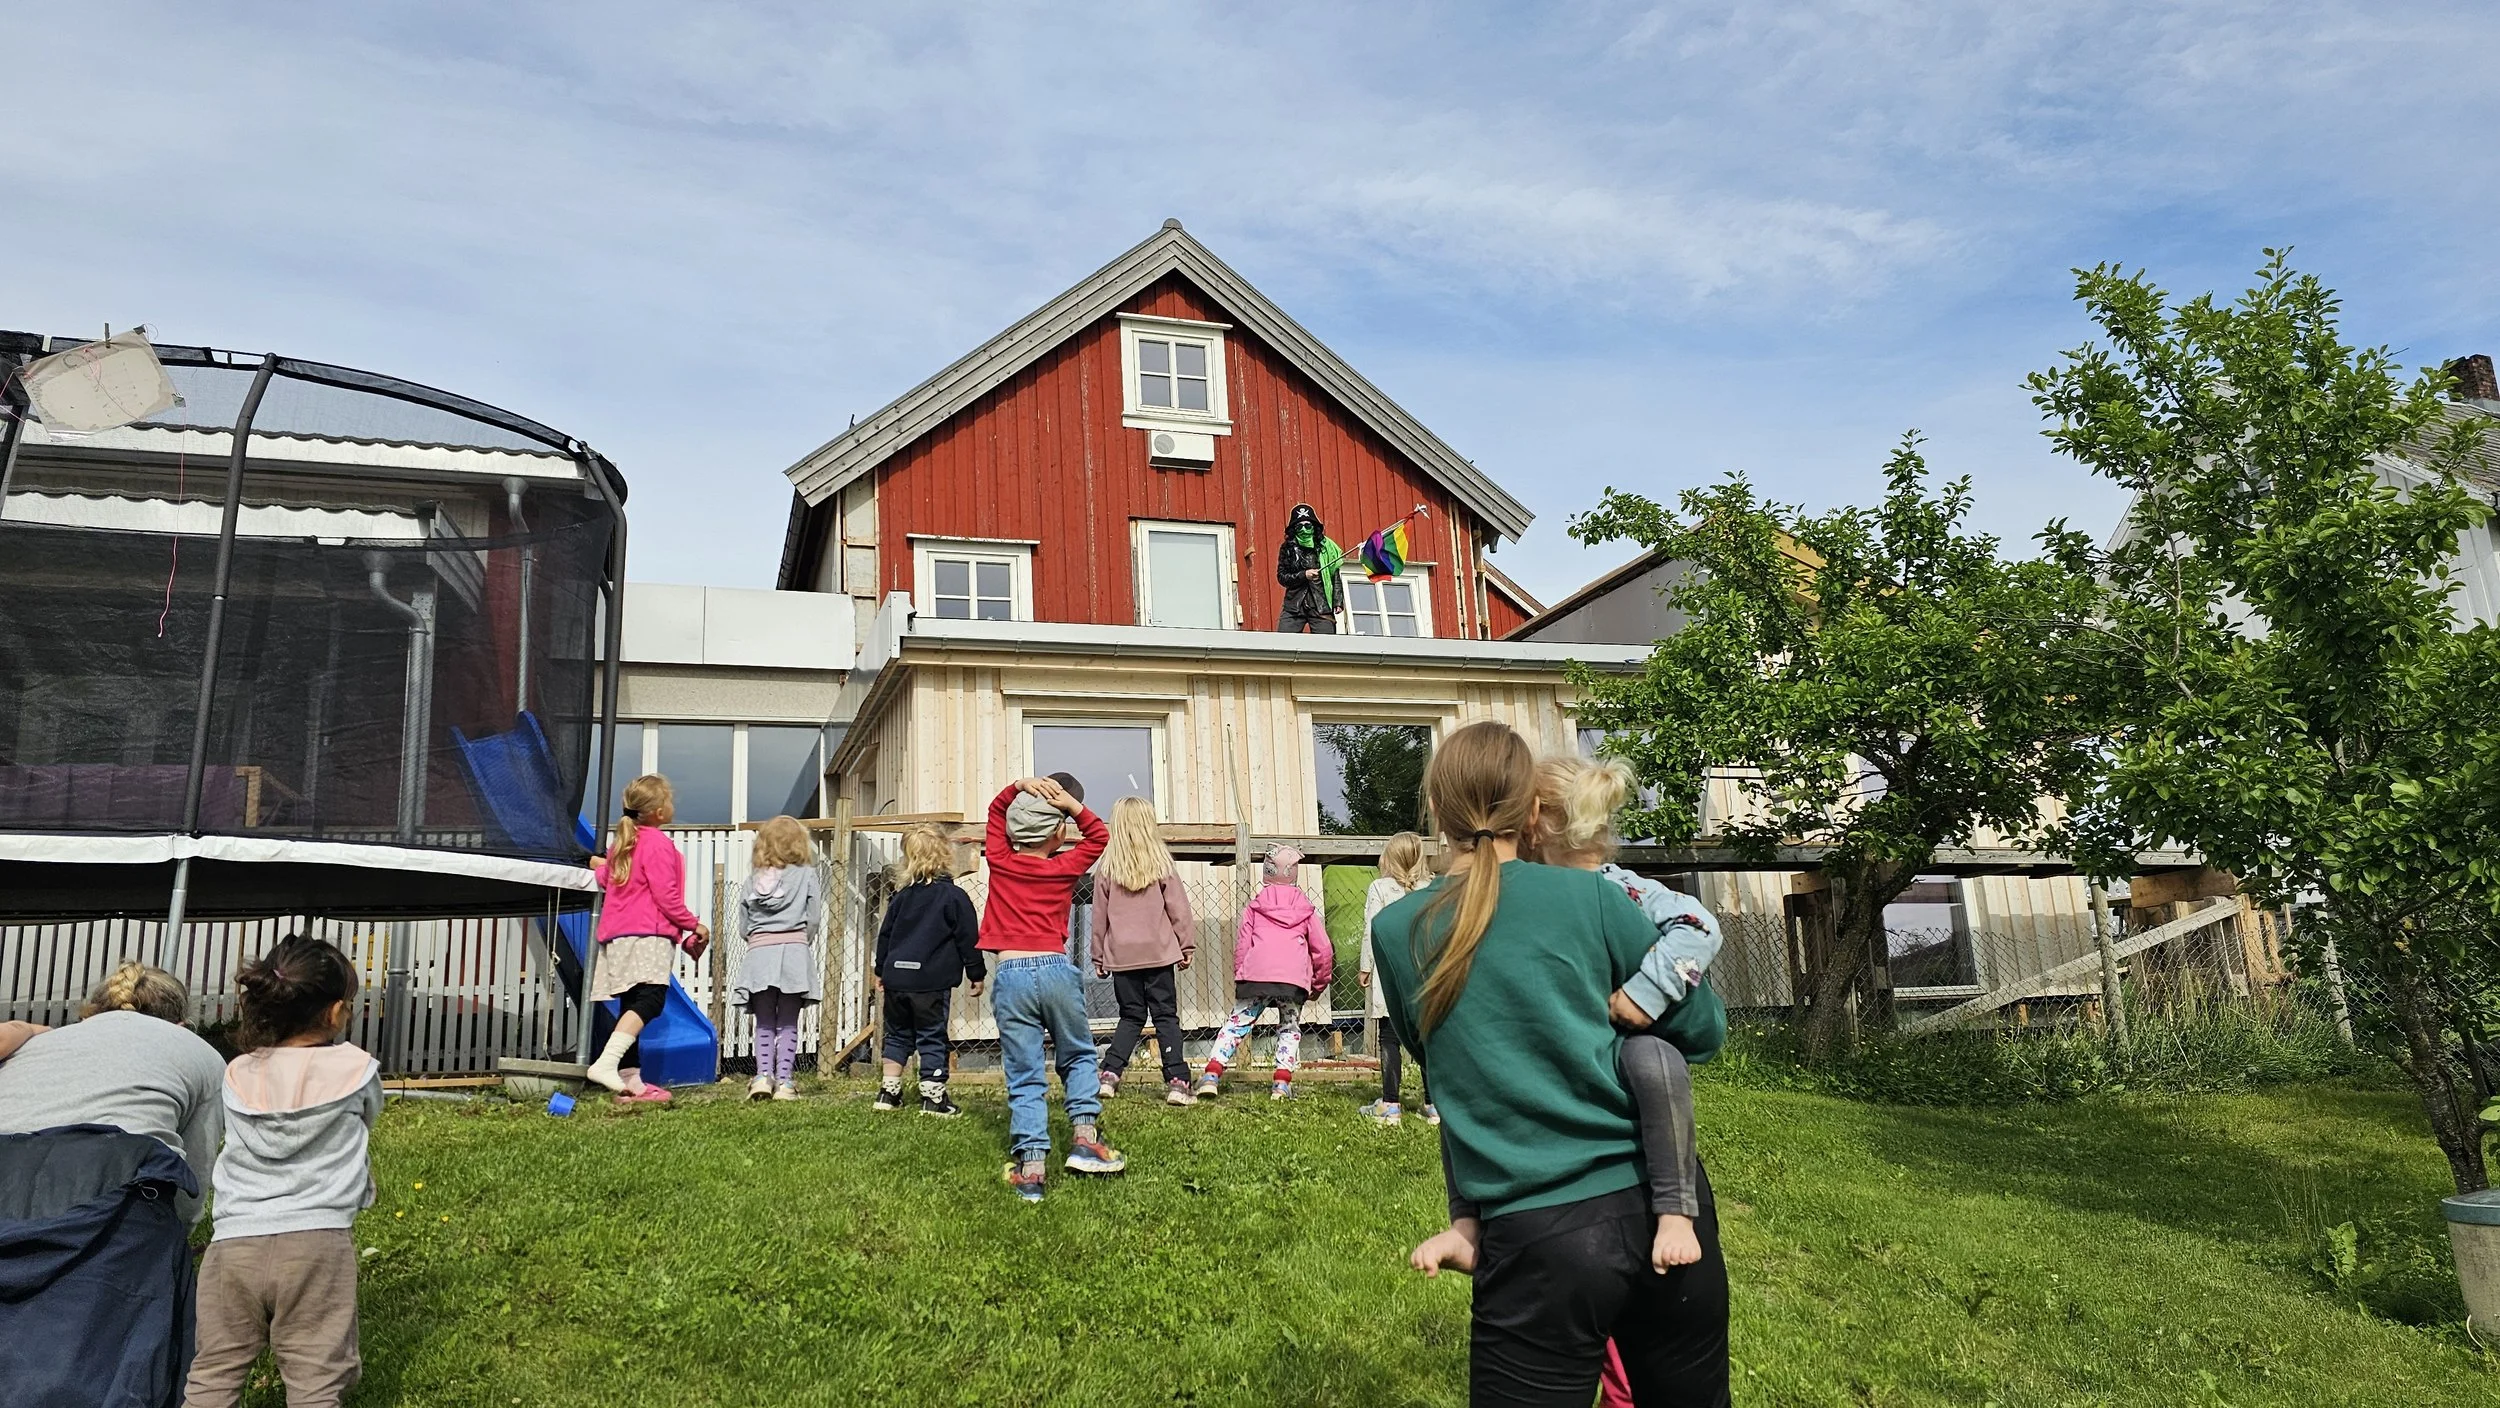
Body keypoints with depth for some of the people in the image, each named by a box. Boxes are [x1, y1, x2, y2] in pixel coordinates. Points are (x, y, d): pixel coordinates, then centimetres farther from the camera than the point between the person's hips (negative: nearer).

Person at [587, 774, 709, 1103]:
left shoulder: (624, 841, 20)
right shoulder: (659, 843, -9)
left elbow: (606, 876, 34)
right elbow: (665, 896, -13)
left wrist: (601, 865, 55)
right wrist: (694, 925, -4)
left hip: (618, 934, 10)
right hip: (647, 935, -10)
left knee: (631, 1006, 9)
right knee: (650, 999, -21)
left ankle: (631, 1081, 9)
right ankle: (606, 1063, -34)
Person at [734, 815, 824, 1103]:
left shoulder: (751, 881, 9)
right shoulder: (807, 875, 1)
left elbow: (743, 927, 9)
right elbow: (814, 919, 0)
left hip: (758, 951, 2)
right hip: (794, 950, -2)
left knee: (764, 1023, 11)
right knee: (788, 1024, 5)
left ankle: (763, 1075, -3)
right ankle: (783, 1081, -1)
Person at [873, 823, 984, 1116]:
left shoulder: (901, 896, 10)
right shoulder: (954, 896, -5)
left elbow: (884, 935, 15)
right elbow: (968, 939, -4)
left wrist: (881, 971, 26)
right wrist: (976, 974, 5)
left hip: (896, 977, 5)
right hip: (932, 981, -5)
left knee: (897, 1035, 17)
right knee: (932, 1038, 2)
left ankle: (888, 1090, 20)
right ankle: (933, 1096, 2)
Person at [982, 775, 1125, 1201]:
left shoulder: (1000, 862, 7)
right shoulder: (1065, 868, 4)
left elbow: (997, 810, 25)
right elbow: (1099, 836, 21)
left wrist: (1020, 786, 9)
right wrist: (1071, 804, 6)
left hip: (1010, 976, 1)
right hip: (1056, 970, 0)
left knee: (1025, 1076, 2)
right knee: (1078, 1056, 19)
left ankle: (1031, 1164, -4)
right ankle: (1084, 1135, 4)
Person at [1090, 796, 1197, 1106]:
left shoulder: (1107, 868, 1)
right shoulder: (1161, 863, -2)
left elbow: (1100, 916, 7)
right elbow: (1178, 908, 0)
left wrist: (1098, 958, 15)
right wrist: (1187, 945, 9)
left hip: (1121, 954, 2)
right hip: (1159, 952, -2)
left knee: (1131, 1016, 14)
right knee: (1166, 1016, 3)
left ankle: (1110, 1074, 2)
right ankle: (1176, 1081, -5)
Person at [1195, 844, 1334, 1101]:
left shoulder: (1254, 906, 15)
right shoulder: (1305, 908, 18)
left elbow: (1241, 946, 12)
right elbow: (1323, 950, 15)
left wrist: (1238, 978, 22)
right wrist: (1319, 982, 26)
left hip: (1256, 974, -1)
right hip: (1295, 978, 1)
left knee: (1236, 1024, 6)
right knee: (1289, 1029, 16)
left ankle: (1211, 1075, -5)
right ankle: (1283, 1083, 3)